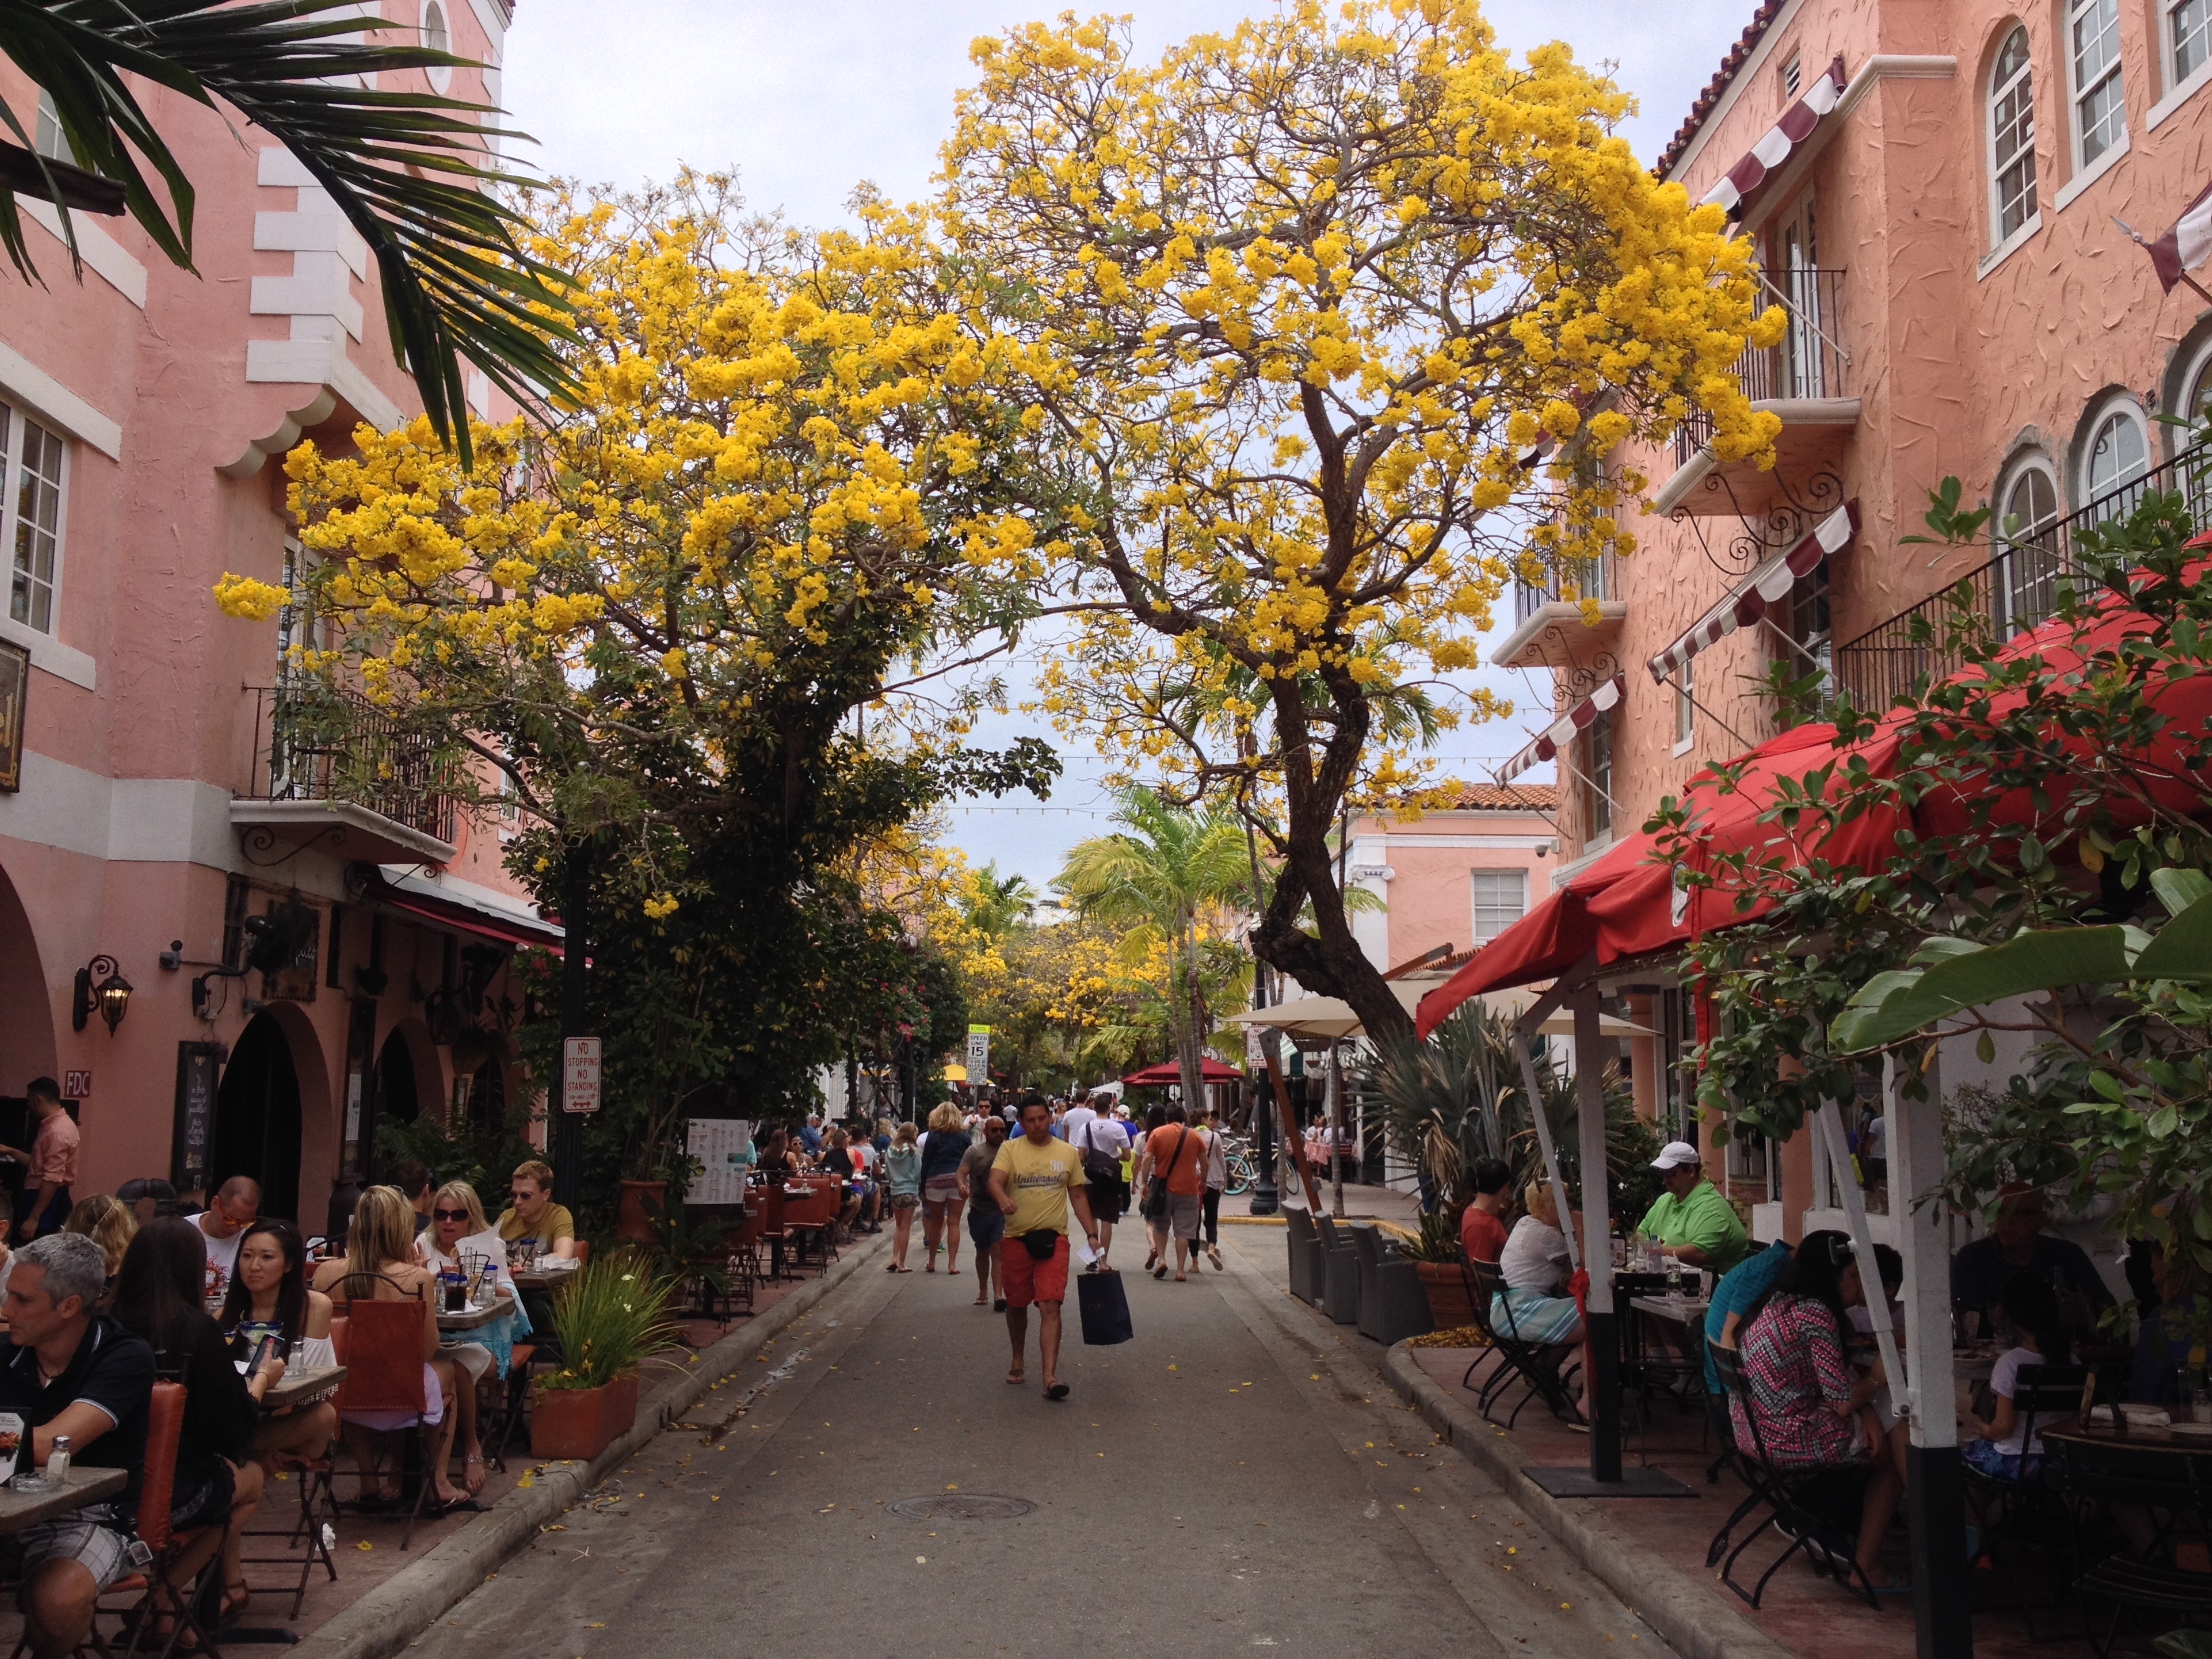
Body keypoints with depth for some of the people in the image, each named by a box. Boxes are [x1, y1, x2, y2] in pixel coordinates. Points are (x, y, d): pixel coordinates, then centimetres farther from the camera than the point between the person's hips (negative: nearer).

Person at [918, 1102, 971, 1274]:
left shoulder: (933, 1136, 1)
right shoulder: (964, 1136, 5)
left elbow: (926, 1163, 1)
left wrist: (923, 1188, 6)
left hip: (936, 1181, 0)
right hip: (958, 1181, 0)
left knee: (936, 1223, 11)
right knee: (954, 1223, 2)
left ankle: (931, 1262, 20)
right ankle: (952, 1263, -2)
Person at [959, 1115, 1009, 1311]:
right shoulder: (974, 1151, 1)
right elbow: (962, 1172, -8)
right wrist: (962, 1185, -29)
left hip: (1002, 1211, -1)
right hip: (979, 1211, 1)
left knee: (997, 1252, -11)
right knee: (982, 1252, 16)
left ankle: (999, 1295, -16)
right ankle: (983, 1291, 30)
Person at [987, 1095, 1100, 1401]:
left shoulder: (1068, 1153, 6)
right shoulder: (1010, 1149, -1)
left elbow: (1078, 1195, 12)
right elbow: (995, 1181, -16)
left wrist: (1091, 1234, 6)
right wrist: (1004, 1200, -38)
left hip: (1054, 1239, 0)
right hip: (1016, 1238, 1)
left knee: (1051, 1307, -11)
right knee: (1017, 1304, 15)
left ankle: (1050, 1377, -16)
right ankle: (1017, 1361, 38)